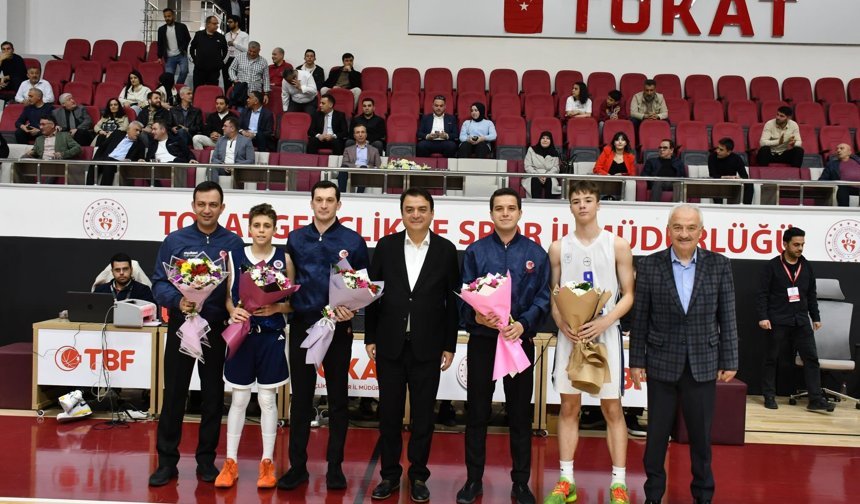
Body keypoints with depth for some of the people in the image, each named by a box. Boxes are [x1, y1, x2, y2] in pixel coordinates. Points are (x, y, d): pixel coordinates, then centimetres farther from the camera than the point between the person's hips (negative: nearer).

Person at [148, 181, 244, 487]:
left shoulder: (234, 244, 1)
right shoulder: (175, 240, -1)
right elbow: (159, 283, -2)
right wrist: (177, 302, -21)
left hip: (217, 330, 1)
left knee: (212, 396, 10)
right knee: (173, 395, 5)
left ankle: (206, 459, 23)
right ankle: (167, 461, 16)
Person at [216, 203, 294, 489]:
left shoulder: (284, 259, 0)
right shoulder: (235, 256, 2)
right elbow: (228, 295, 6)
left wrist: (275, 308, -16)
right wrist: (233, 311, -14)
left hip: (272, 336, -1)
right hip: (242, 333, 1)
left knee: (267, 399, 5)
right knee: (239, 399, 7)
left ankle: (267, 463, 16)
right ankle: (230, 463, 18)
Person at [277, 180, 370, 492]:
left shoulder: (353, 241, 0)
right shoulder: (296, 238, 7)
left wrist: (352, 309, -15)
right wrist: (285, 304, -9)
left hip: (338, 328, -2)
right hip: (302, 325, 2)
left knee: (337, 398, 7)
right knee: (301, 397, 7)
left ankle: (335, 466, 17)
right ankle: (297, 466, 17)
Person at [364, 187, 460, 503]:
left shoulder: (446, 250, 0)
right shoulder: (386, 246, 2)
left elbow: (452, 301, 1)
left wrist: (450, 345, -1)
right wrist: (370, 338, 2)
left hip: (427, 347, -1)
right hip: (390, 345, 1)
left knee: (423, 415, 8)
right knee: (389, 413, 9)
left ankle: (418, 476, 22)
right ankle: (390, 475, 23)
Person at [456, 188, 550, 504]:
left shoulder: (535, 253, 5)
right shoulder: (475, 251, 4)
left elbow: (543, 297, 0)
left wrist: (523, 324, -16)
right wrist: (475, 316, -19)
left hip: (520, 341, 0)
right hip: (482, 340, 0)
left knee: (520, 414, 7)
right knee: (477, 413, 6)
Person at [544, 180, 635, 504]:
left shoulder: (618, 246, 0)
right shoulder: (559, 248, 5)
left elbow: (628, 295, -1)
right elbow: (552, 295, 7)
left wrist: (603, 323, -16)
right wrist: (562, 324, -11)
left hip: (605, 333, -2)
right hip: (570, 334, 2)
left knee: (612, 409, 3)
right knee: (569, 408, 7)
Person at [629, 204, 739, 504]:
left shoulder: (719, 265, -1)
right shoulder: (649, 265, -4)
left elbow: (727, 318, 2)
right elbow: (640, 318, -1)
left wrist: (729, 361, 1)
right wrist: (636, 361, 0)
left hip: (703, 364, 1)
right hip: (662, 363, 0)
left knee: (701, 435, 11)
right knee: (657, 433, 10)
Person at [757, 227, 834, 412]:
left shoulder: (807, 267, 10)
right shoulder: (772, 266, -3)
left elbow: (812, 295, 16)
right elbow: (762, 294, -6)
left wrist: (816, 317, 14)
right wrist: (763, 317, -14)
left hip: (801, 320, 4)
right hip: (778, 321, -4)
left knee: (811, 357, -2)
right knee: (772, 359, 4)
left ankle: (816, 399, 0)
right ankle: (769, 396, 14)